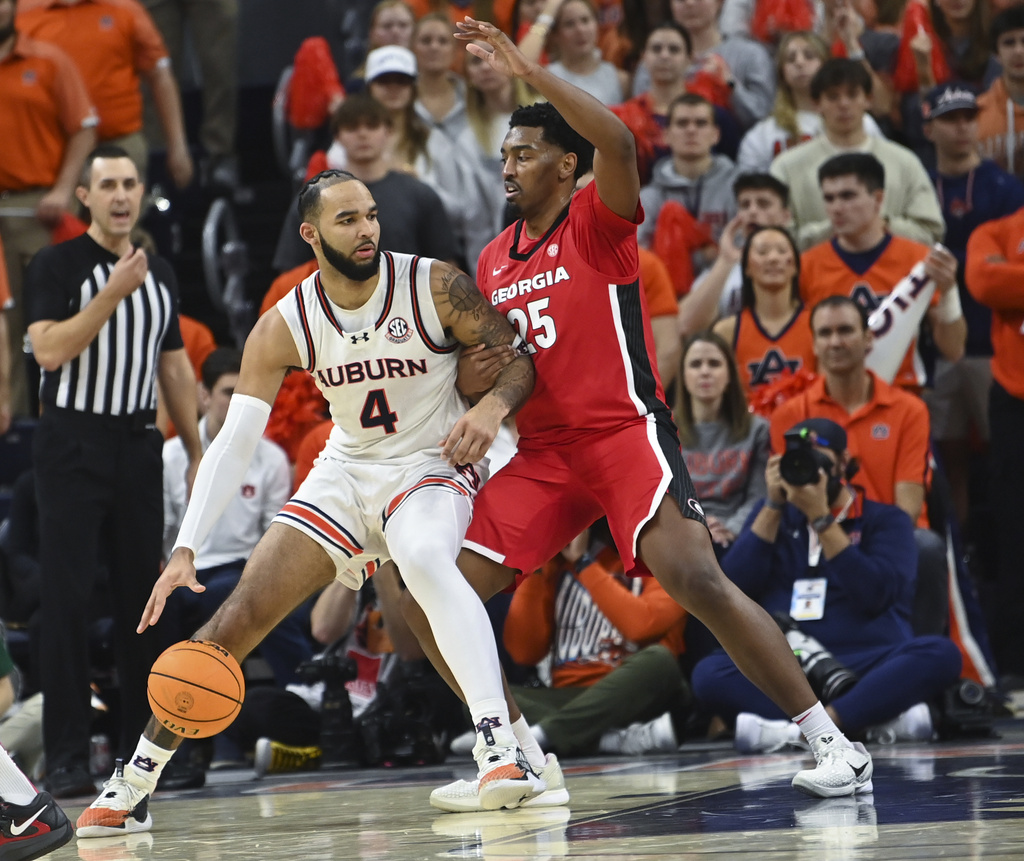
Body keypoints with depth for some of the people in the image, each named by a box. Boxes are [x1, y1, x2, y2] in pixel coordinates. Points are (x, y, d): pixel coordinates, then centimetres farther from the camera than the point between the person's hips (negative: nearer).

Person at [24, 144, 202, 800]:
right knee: (68, 598, -7)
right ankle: (68, 757, -6)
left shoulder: (160, 273, 13)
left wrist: (198, 452, 13)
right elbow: (49, 350, -17)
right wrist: (113, 293, -20)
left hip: (138, 444, 5)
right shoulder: (56, 266, -4)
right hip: (73, 443, -5)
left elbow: (176, 367, 18)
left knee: (144, 595, 6)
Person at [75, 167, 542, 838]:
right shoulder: (284, 328, -10)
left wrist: (493, 406, -31)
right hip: (345, 472, 4)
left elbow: (522, 357, -8)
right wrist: (187, 549, -22)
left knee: (425, 559, -39)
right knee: (239, 617, -2)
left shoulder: (435, 287, -17)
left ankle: (500, 745, -43)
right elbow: (235, 441, -12)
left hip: (432, 464, -4)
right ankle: (133, 787, 11)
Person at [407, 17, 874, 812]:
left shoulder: (599, 223, -4)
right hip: (542, 451, 7)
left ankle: (833, 745, -21)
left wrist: (528, 71, -26)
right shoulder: (493, 260, 15)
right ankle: (519, 754, 11)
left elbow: (619, 143, -25)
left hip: (624, 432, -7)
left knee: (695, 577, -26)